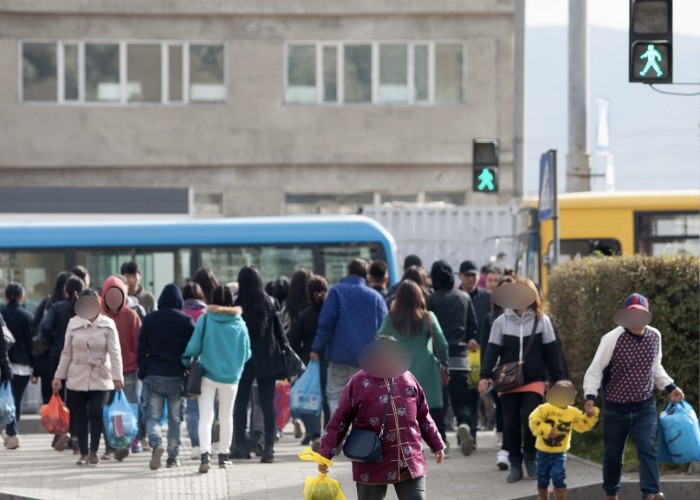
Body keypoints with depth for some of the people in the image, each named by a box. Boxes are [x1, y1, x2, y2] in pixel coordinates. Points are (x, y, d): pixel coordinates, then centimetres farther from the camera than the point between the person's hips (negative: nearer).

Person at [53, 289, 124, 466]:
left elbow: (115, 352, -6)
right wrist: (59, 376, 6)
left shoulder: (107, 324, -3)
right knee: (80, 416, 4)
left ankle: (93, 451, -1)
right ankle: (83, 452, 14)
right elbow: (67, 353, 9)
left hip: (101, 378, -2)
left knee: (96, 414, -12)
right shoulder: (73, 324, 4)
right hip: (77, 378, 2)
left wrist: (117, 377, -14)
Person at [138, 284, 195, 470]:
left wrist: (143, 371, 9)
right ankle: (173, 457, 12)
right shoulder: (186, 321, -3)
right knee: (175, 418, 11)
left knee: (152, 415, 2)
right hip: (177, 376, 0)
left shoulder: (149, 319, -1)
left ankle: (156, 443, -25)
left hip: (153, 376, 0)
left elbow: (142, 349, 0)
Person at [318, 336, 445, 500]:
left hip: (410, 463, 3)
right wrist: (325, 453, -10)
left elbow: (423, 417, 17)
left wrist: (436, 445, 21)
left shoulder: (407, 378, 6)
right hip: (372, 466, -3)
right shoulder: (358, 382, -7)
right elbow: (339, 421, -5)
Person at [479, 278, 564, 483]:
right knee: (511, 425, 2)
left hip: (534, 381, -1)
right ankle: (515, 465, 14)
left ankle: (530, 458, 10)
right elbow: (492, 350, -1)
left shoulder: (542, 320, 1)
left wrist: (557, 380, 2)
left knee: (530, 420, -13)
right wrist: (485, 376, -11)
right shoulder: (501, 321, 2)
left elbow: (551, 352, 3)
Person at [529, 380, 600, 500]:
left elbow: (584, 425, 10)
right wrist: (547, 430, -27)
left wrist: (591, 415, -5)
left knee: (558, 478, -14)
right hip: (543, 451, 0)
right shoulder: (545, 409, -10)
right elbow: (534, 421, -19)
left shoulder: (573, 412, 2)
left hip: (559, 453, 0)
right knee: (542, 480, 11)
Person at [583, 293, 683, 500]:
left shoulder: (655, 336, 1)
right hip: (616, 408, -2)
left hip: (645, 407, 2)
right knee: (613, 454, 10)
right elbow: (595, 370, -10)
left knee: (647, 448, -16)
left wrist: (670, 387, 12)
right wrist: (590, 396, -22)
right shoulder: (612, 339, -15)